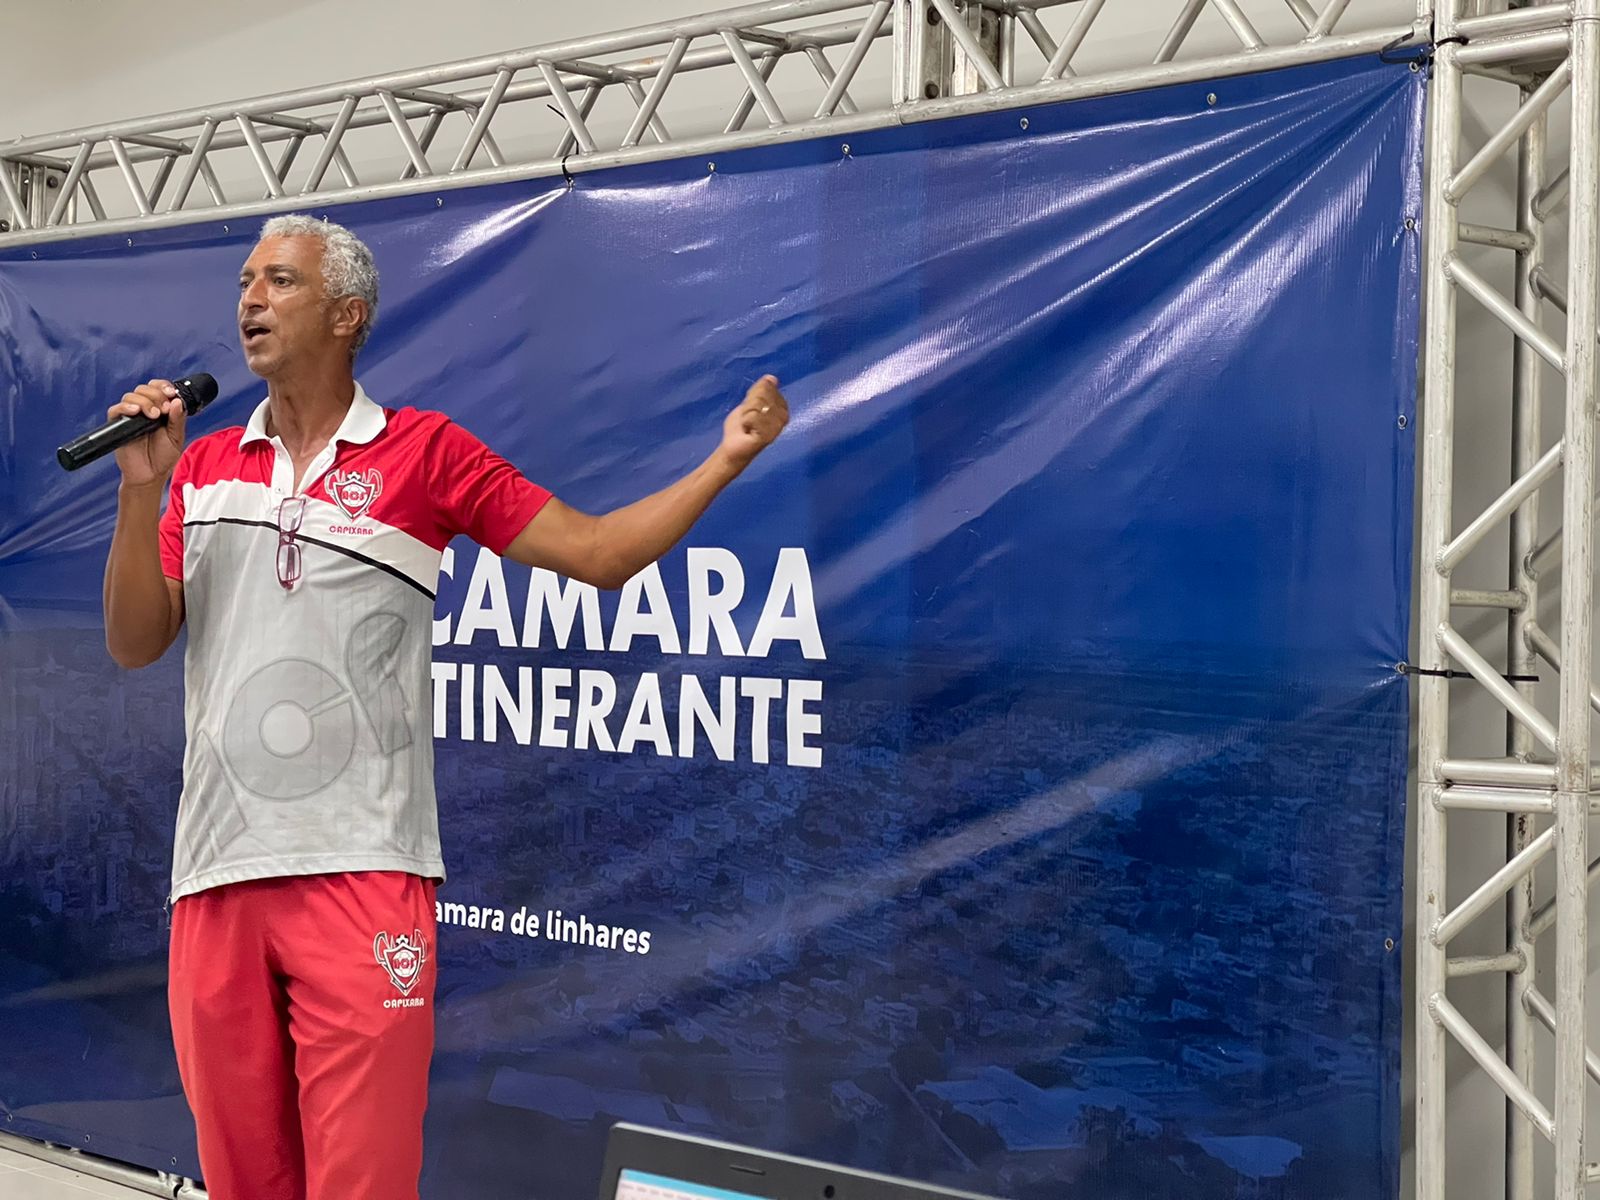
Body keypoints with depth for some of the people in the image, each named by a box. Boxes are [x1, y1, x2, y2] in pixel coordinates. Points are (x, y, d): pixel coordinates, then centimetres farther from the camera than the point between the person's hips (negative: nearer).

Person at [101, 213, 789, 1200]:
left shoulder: (426, 452, 2)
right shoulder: (202, 467, 13)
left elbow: (598, 553, 1)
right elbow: (135, 644, 8)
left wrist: (727, 458, -8)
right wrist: (140, 490, -4)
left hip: (360, 871, -4)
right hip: (217, 869, 4)